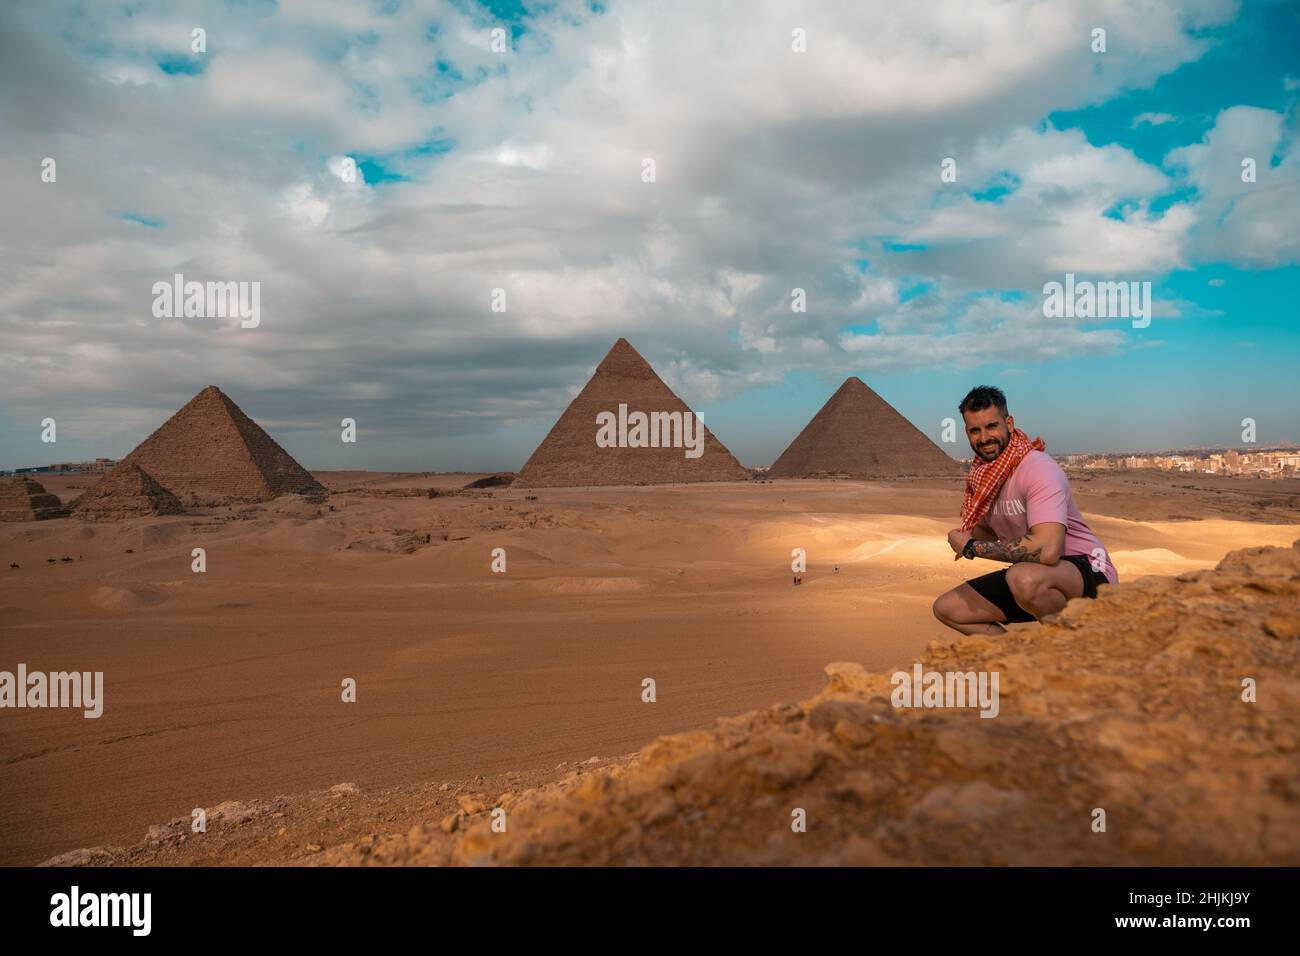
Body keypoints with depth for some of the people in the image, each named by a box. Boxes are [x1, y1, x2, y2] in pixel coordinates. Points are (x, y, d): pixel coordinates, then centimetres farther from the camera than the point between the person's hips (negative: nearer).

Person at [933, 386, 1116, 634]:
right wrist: (965, 536, -7)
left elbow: (1047, 550, -36)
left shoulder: (1038, 469, -23)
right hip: (1031, 572, 8)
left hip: (1088, 571, -8)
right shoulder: (980, 476, 1)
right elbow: (988, 530, 18)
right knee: (947, 608, 4)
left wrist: (971, 546, -25)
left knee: (1025, 579, -41)